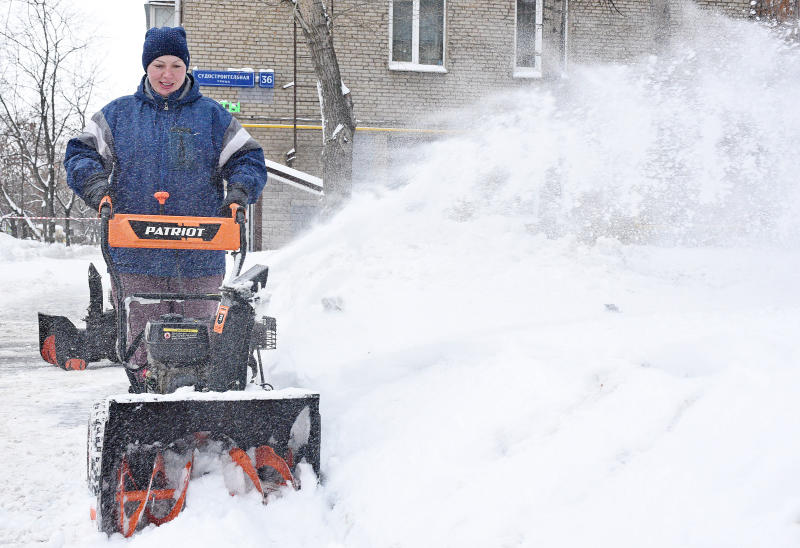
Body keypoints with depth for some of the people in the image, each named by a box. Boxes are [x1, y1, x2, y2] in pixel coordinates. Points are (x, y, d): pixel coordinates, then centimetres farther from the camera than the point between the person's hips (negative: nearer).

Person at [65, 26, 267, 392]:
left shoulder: (212, 116, 11)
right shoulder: (117, 114, 12)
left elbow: (249, 160, 11)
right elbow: (81, 153, 10)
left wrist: (239, 194, -9)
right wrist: (97, 187, -10)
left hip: (199, 259, 0)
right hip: (136, 258, 0)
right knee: (142, 345, 2)